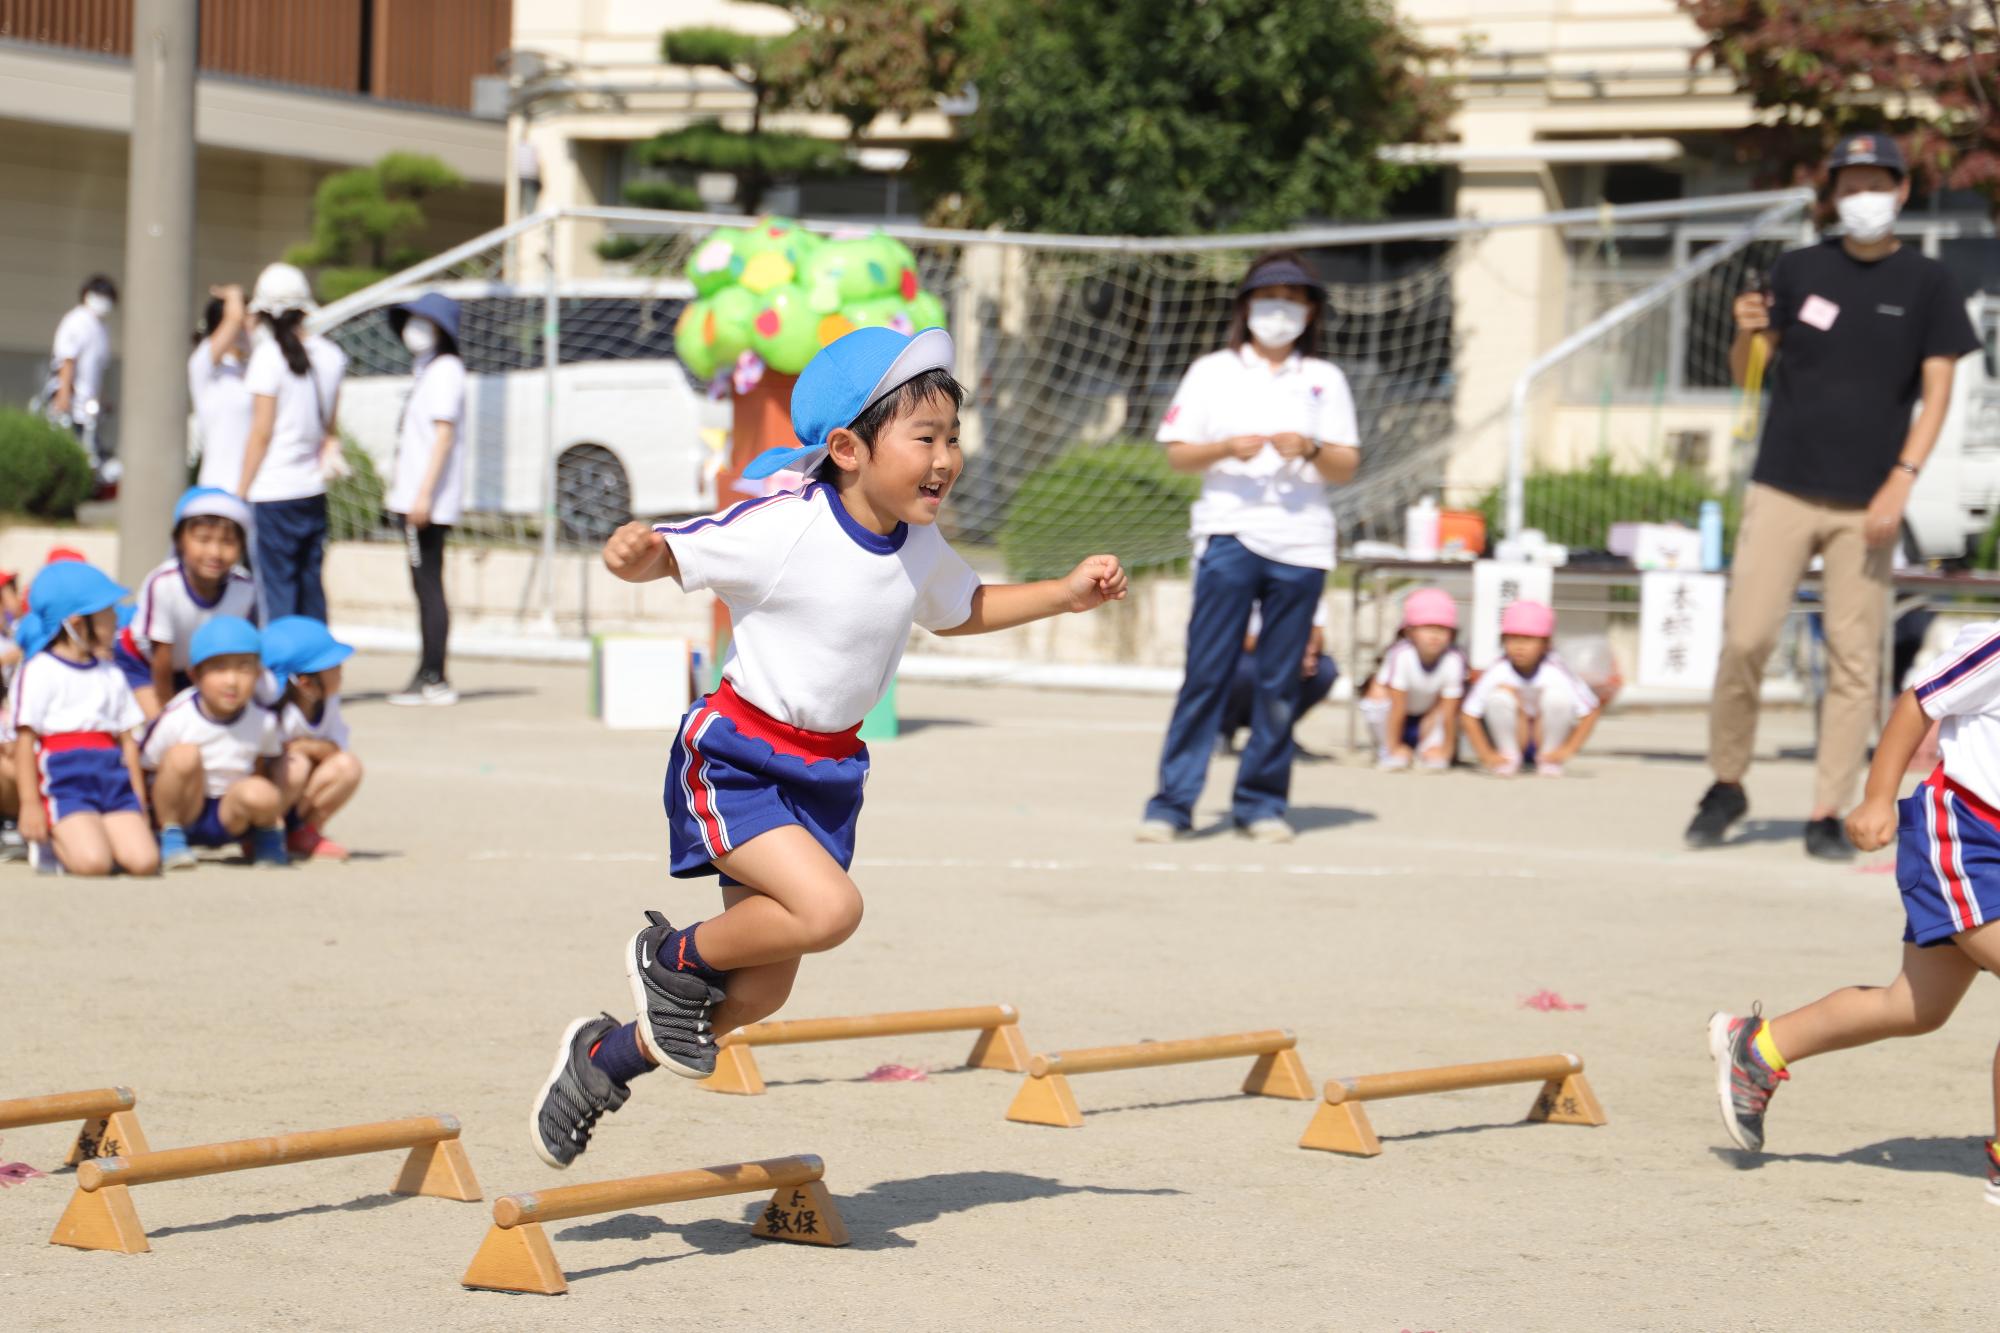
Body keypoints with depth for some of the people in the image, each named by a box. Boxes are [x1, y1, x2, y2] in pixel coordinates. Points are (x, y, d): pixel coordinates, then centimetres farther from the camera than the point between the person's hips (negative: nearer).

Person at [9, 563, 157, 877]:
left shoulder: (111, 676, 19)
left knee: (144, 860, -17)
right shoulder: (39, 672, 0)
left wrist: (139, 803, 15)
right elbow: (24, 740, -4)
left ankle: (83, 837, 7)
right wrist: (29, 804, -10)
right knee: (93, 863, -27)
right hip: (64, 780, -6)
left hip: (112, 780, 6)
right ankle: (51, 843, 3)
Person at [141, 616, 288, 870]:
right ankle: (171, 837, -11)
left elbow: (265, 770, 9)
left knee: (260, 793, -34)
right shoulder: (176, 719, -17)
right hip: (180, 810, -2)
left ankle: (267, 837, 4)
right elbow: (144, 770, -8)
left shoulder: (264, 722, -8)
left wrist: (271, 817, 0)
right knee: (183, 755, -32)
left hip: (229, 819, 2)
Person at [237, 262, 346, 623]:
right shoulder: (329, 356, 6)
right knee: (310, 586, 11)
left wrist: (241, 491, -3)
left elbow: (261, 432, -10)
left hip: (273, 494, -6)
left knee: (276, 590, -3)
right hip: (314, 489, 6)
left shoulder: (268, 355, -11)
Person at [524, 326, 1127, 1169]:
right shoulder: (783, 530, -21)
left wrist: (1065, 594, 13)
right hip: (736, 755, -7)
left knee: (760, 993, 9)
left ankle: (603, 1060, 33)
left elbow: (960, 610, 23)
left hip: (827, 773, 7)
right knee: (829, 908, -29)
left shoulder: (920, 548, 1)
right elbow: (669, 555, -17)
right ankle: (675, 958, -1)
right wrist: (634, 551, -41)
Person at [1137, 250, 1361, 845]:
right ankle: (1172, 802, -7)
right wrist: (1229, 448, -13)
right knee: (1206, 673, -8)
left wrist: (1310, 450, -12)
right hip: (1230, 535, -1)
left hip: (1301, 545, 2)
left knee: (1281, 681, 2)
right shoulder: (1212, 372, 12)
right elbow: (1178, 453, 6)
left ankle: (1262, 801, 10)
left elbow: (1347, 465, 8)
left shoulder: (1325, 380, 15)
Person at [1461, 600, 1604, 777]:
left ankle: (1549, 760, -9)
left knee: (1557, 694, -28)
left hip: (1545, 739, 0)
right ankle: (1509, 757, -7)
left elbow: (1591, 711, -20)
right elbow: (1469, 715, -19)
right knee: (1499, 695, -27)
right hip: (1513, 739, 0)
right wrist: (1486, 754, -24)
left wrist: (1568, 749, -23)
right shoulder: (1497, 672, -21)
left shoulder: (1556, 673, -22)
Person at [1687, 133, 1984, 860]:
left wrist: (1901, 481, -10)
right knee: (1745, 637, -7)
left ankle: (1827, 814, 3)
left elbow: (1936, 392, 2)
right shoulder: (1799, 271, 8)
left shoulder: (1926, 284, 4)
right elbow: (1748, 374, 14)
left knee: (1854, 658, -2)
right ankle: (1726, 785, 9)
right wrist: (1748, 334, -10)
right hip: (1782, 491, 1)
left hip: (1867, 505, -1)